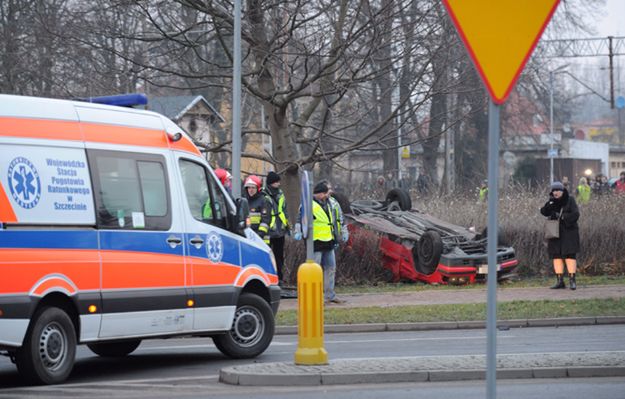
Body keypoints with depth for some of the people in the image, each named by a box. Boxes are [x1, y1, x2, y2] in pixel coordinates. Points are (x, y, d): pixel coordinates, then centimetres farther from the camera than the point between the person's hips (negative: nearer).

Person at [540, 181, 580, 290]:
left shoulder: (570, 200, -3)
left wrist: (561, 217, -20)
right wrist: (548, 205, -25)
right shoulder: (552, 201, 8)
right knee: (556, 256, 3)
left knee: (570, 256, -9)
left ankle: (572, 280, -10)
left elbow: (575, 214, -11)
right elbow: (544, 212, -6)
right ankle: (559, 281, 6)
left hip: (568, 232, -4)